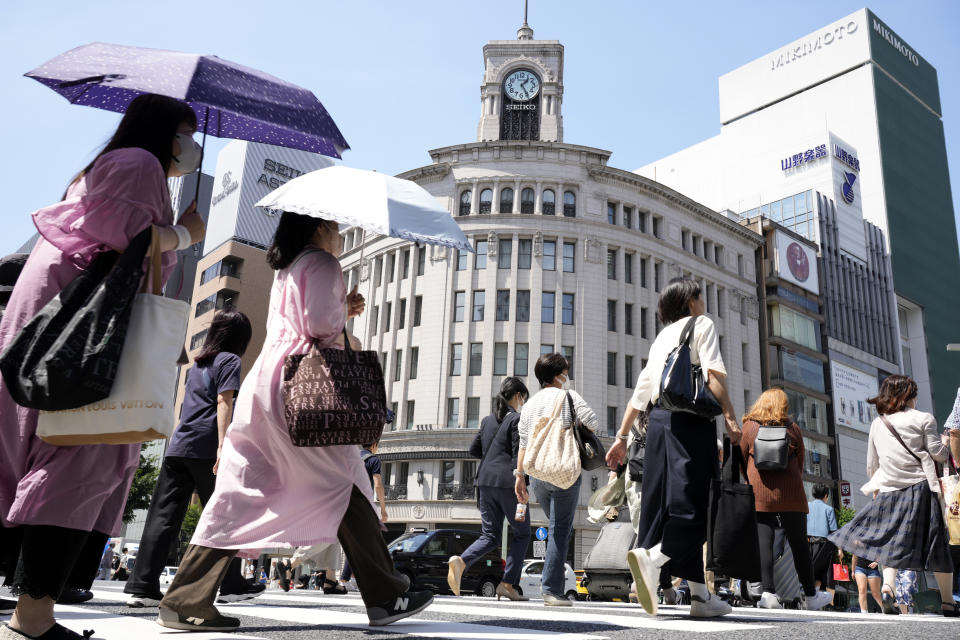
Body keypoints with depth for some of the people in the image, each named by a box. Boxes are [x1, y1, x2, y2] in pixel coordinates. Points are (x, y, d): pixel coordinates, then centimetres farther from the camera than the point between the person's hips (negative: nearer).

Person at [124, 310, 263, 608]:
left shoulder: (198, 362, 23)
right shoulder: (229, 360, 1)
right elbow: (223, 402, -11)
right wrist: (223, 445, -18)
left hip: (177, 446, 7)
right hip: (205, 447, -7)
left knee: (163, 517, 2)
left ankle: (142, 586, -3)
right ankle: (232, 585, 11)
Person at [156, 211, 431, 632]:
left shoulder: (285, 272, 27)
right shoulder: (322, 263, -1)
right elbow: (322, 324, -13)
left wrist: (342, 312, 20)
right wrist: (345, 310, 7)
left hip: (262, 383, 9)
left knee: (239, 494, 4)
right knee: (344, 486, -3)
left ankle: (185, 601, 2)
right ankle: (386, 597, 4)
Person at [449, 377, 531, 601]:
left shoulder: (488, 420, 15)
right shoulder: (517, 419, -5)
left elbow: (474, 449, 19)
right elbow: (519, 455, -12)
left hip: (486, 480, 6)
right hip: (507, 482, -6)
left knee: (490, 536, 10)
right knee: (522, 534, 9)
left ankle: (461, 561, -17)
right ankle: (508, 584, 2)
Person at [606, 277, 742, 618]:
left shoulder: (661, 336, 26)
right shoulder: (701, 323, 10)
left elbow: (640, 391, 21)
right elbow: (712, 373, -8)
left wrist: (622, 436, 19)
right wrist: (729, 416, -13)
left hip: (659, 420, 7)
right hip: (691, 419, -6)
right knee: (691, 504, -10)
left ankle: (700, 594, 7)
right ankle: (652, 557, -33)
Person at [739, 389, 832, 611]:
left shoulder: (750, 427, 7)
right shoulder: (793, 428, 9)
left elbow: (742, 460, 11)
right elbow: (800, 464, 13)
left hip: (759, 494, -1)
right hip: (790, 494, 1)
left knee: (763, 542, -2)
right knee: (799, 544, 8)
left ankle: (768, 593, -11)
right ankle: (810, 596, 17)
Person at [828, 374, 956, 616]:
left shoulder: (877, 424, 12)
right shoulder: (923, 419, 0)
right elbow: (938, 454, -1)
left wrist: (877, 488, 29)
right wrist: (945, 442, 21)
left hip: (889, 490, 3)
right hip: (920, 488, -3)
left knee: (892, 540, 9)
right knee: (937, 545, 6)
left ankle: (887, 586, -13)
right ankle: (948, 602, 11)